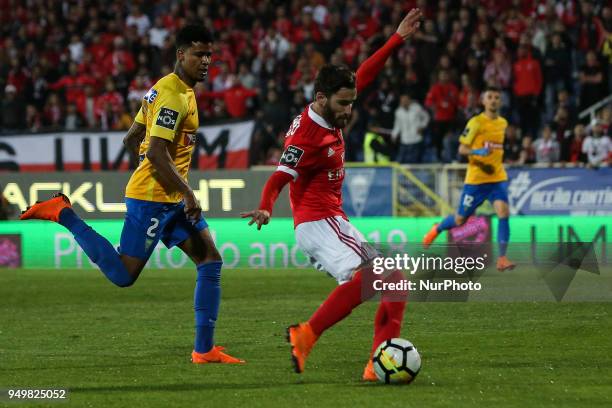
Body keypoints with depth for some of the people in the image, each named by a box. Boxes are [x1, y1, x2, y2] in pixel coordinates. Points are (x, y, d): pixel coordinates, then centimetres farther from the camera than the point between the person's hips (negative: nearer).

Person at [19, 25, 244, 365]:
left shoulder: (163, 89, 15)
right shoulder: (172, 96, -16)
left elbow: (131, 140, 20)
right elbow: (156, 153, -24)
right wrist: (187, 195, -20)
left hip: (172, 199, 10)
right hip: (151, 197, -10)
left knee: (210, 260, 3)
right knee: (123, 275, -8)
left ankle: (204, 350, 2)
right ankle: (63, 214, 4)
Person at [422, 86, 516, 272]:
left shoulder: (503, 123, 9)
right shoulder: (475, 122, -9)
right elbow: (462, 149, -10)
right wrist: (478, 152, -26)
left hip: (497, 177, 4)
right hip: (475, 178, -4)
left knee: (503, 212, -18)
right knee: (460, 220, 7)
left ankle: (502, 258, -15)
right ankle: (436, 230, 40)